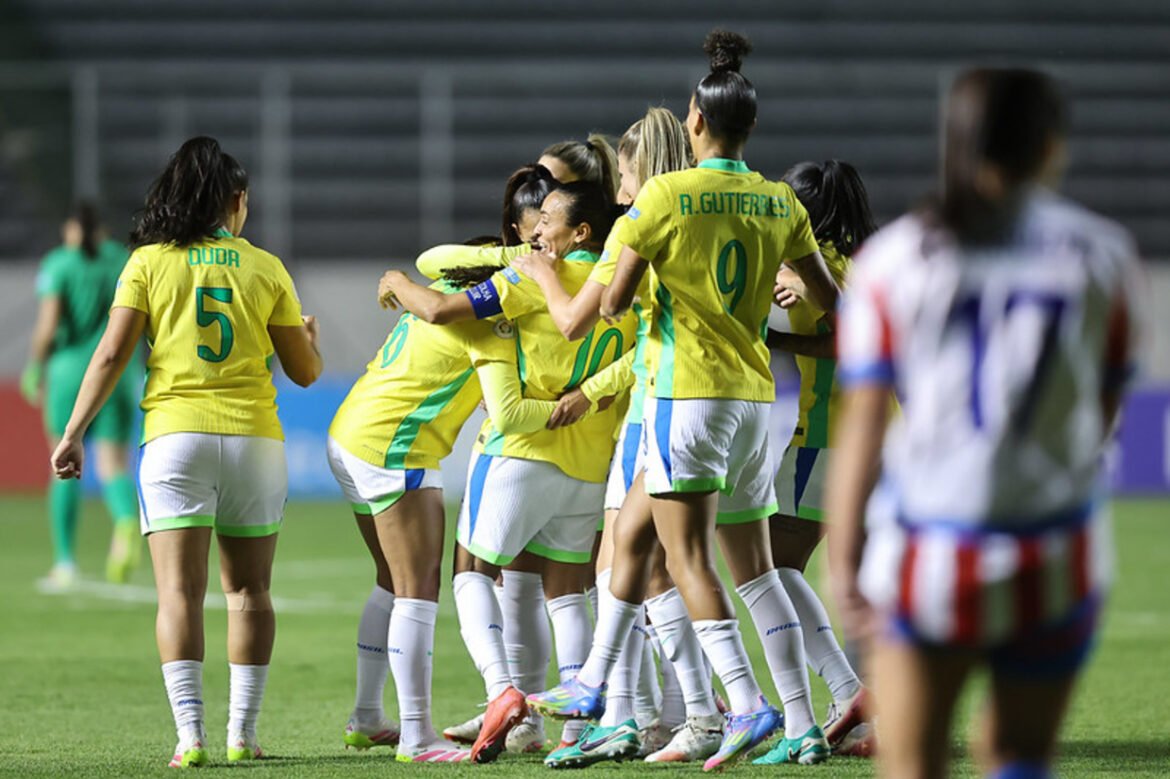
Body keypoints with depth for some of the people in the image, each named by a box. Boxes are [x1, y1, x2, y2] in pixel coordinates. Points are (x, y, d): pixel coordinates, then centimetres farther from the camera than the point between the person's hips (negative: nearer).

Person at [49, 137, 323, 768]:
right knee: (249, 590, 11)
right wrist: (310, 337, 33)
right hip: (254, 437, 1)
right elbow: (305, 370, 11)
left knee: (180, 590, -5)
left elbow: (111, 354, -5)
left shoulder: (149, 262, 2)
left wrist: (74, 432, -1)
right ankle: (242, 733, 10)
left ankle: (190, 734, -15)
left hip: (176, 437, -1)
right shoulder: (265, 269, 6)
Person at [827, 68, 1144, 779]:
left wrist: (844, 559, -3)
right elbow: (1105, 409, 10)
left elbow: (862, 422, -4)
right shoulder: (1104, 254, 2)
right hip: (1056, 559, 1)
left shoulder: (896, 257, 0)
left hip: (929, 553, -1)